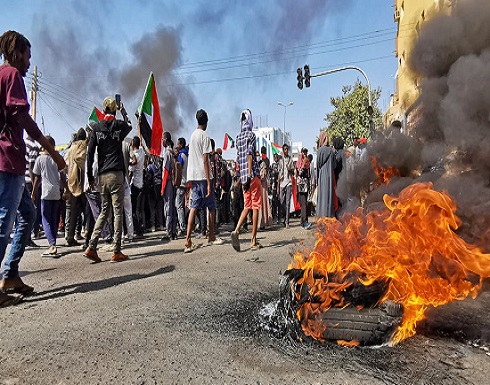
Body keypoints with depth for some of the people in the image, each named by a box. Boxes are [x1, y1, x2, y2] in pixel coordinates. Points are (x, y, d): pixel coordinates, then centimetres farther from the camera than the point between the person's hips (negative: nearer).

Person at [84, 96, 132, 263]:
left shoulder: (96, 128, 7)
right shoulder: (120, 126, 1)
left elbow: (90, 153, 2)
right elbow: (129, 124, 28)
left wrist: (90, 176, 8)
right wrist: (123, 110, 44)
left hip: (102, 175, 4)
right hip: (116, 174, -4)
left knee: (104, 211, 14)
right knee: (118, 212, -1)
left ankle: (91, 247, 8)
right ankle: (117, 252, 1)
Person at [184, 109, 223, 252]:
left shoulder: (192, 135, 15)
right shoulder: (205, 137, -9)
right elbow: (205, 161, -15)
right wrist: (209, 184, -15)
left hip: (192, 176, 7)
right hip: (203, 176, -7)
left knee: (194, 206, 3)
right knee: (211, 206, 7)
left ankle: (188, 240, -5)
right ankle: (211, 237, 18)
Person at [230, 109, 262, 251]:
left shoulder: (238, 137, 16)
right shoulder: (251, 135, -3)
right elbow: (250, 154, -14)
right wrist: (249, 175, -19)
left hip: (243, 176, 7)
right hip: (253, 174, -7)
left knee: (247, 206, 13)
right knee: (255, 207, -1)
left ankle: (236, 231, -6)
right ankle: (254, 241, 2)